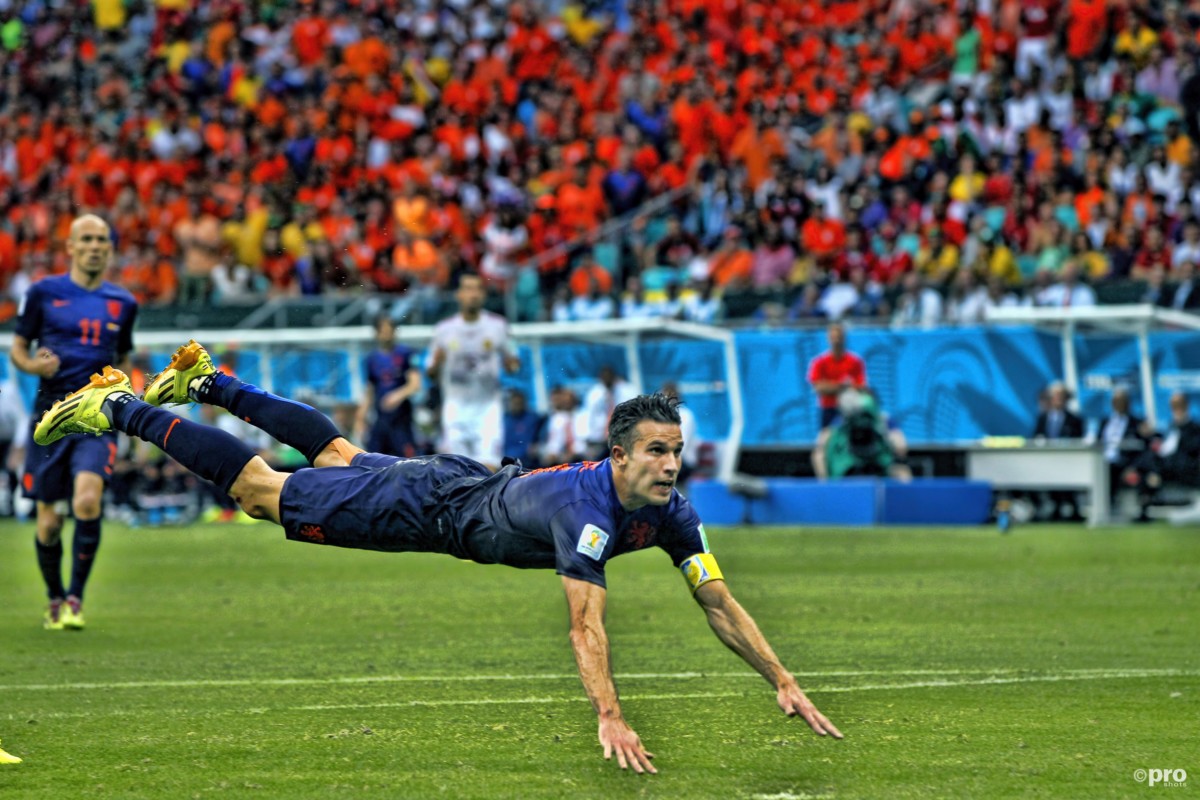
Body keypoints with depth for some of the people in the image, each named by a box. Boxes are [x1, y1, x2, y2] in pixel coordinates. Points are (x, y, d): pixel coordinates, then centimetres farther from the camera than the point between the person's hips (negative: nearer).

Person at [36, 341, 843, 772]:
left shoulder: (672, 514, -19)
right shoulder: (588, 509, -42)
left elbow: (720, 604, -13)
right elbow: (586, 626, -48)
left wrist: (784, 681, -19)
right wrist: (610, 718, -55)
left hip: (479, 486, 7)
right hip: (430, 506, -7)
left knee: (337, 453, 29)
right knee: (267, 490, 7)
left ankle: (207, 383, 49)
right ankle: (120, 408, 20)